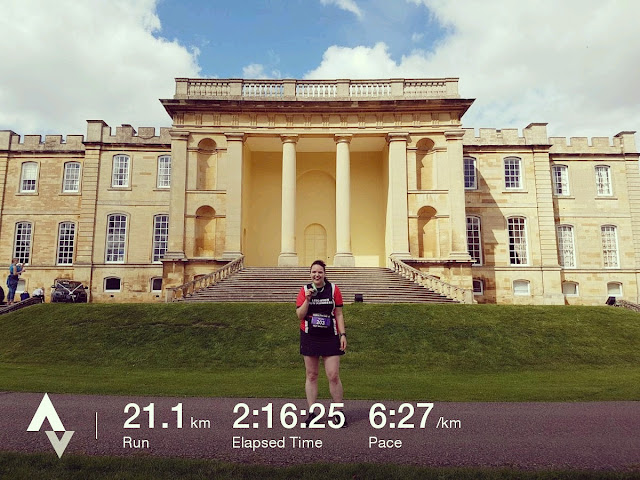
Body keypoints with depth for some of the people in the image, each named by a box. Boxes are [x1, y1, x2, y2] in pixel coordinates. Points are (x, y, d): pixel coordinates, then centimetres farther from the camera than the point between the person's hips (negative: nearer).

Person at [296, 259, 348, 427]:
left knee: (334, 376, -2)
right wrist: (307, 299, -14)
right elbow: (300, 315, -2)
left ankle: (338, 413, 13)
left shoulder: (333, 289, 1)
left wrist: (343, 334, -2)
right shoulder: (305, 290, 2)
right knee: (311, 375, 8)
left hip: (330, 338, -1)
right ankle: (311, 412, 19)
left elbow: (338, 314, 4)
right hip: (309, 337, 1)